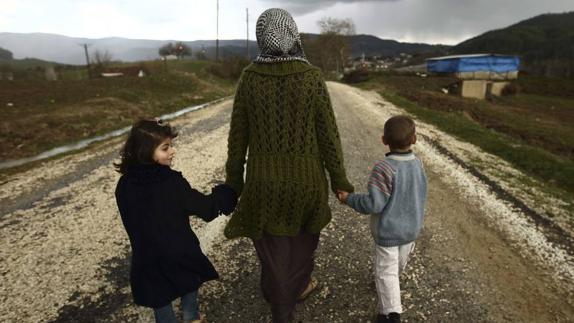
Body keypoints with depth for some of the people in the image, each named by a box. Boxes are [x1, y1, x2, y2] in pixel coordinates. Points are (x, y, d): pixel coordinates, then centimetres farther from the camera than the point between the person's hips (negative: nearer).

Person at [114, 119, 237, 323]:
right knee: (190, 284, 28)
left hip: (147, 257, 3)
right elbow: (206, 208, -20)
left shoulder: (124, 186, -13)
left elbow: (131, 221, 0)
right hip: (180, 252, -3)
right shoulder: (172, 183, -27)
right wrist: (226, 193, -5)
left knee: (160, 301, 25)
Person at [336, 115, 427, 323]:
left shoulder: (383, 168, -28)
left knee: (386, 270, 5)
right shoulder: (418, 164, -7)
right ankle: (390, 283, 52)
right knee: (399, 263, 27)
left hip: (387, 231, -6)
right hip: (412, 228, 7)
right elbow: (420, 196, 6)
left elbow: (374, 204, -28)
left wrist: (349, 199, -15)